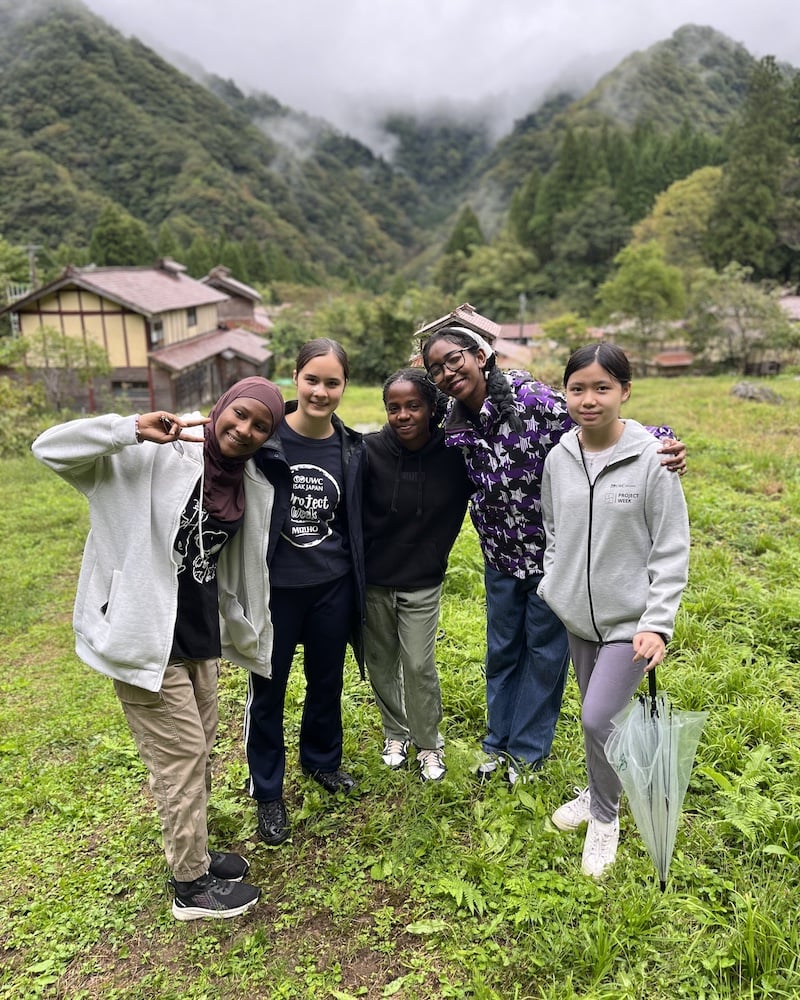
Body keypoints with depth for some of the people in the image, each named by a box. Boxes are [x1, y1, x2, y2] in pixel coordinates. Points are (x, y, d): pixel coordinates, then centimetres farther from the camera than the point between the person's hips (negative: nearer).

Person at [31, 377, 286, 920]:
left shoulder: (251, 487, 2)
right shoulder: (157, 455, -16)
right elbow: (50, 448, -18)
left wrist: (249, 637, 21)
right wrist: (134, 429, -30)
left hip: (200, 635, 7)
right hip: (145, 636, -6)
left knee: (200, 750, 19)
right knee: (180, 753, 4)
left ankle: (193, 851, 41)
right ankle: (192, 885, 23)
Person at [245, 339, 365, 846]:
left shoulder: (352, 448, -2)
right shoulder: (264, 441, -13)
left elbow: (355, 523, 8)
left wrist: (359, 590, 10)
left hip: (332, 588, 3)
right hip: (275, 589, -3)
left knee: (328, 681, 20)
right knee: (268, 690, 11)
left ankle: (322, 759, 46)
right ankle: (268, 792, 31)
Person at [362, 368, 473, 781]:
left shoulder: (453, 453, -13)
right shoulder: (370, 451, -16)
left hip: (422, 582, -1)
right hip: (372, 580, 1)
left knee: (419, 666, 2)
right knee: (381, 662, 15)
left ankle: (429, 745, 27)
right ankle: (396, 734, 39)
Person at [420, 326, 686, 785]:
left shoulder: (532, 398, -23)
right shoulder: (456, 425, -4)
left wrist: (660, 441, -36)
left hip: (553, 552, -5)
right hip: (501, 556, 5)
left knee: (545, 651, 12)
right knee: (501, 651, 18)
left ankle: (528, 749, 31)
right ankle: (499, 741, 39)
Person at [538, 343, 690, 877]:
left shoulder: (651, 459, -15)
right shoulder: (559, 458, -2)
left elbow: (672, 550, -12)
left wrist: (658, 623, -16)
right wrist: (554, 585, 9)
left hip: (630, 620, -4)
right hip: (576, 615, 5)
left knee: (598, 718, -10)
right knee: (597, 716, 17)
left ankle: (605, 814, 17)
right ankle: (601, 792, 43)